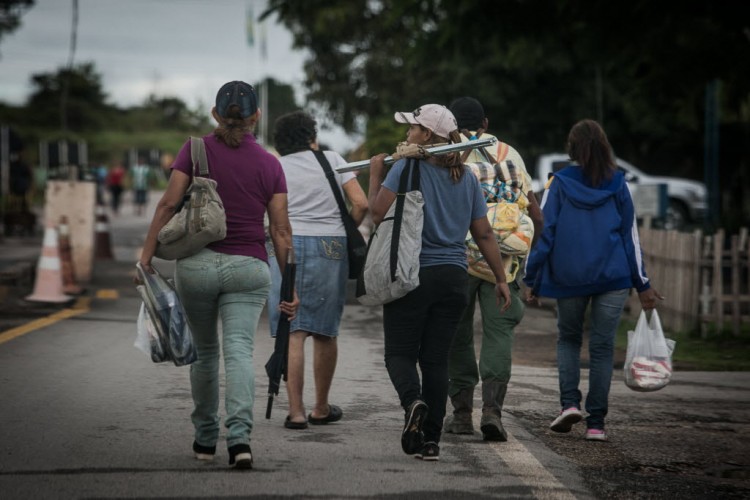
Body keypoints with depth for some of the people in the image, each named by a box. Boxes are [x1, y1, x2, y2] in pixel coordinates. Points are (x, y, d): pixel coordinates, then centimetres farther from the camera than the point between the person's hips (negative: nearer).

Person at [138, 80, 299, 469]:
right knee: (239, 351, -8)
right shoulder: (269, 165, 4)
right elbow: (281, 230, 2)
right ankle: (239, 435, -27)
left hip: (197, 262, 0)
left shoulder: (197, 149, 0)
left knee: (205, 351, 16)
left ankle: (205, 438, 26)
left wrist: (147, 254, -5)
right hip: (249, 267, 0)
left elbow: (169, 203, -8)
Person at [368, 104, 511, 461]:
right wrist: (501, 279, 16)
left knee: (400, 351, 6)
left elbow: (378, 211, -13)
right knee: (436, 358, 7)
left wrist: (375, 174, 2)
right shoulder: (466, 178, 7)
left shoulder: (407, 167, -9)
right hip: (453, 277, 4)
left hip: (412, 274, -4)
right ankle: (431, 441, 5)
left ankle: (413, 401, -24)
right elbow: (484, 234, 9)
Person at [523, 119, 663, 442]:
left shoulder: (559, 184, -2)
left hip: (568, 278, 0)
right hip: (613, 278, 0)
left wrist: (531, 280, 4)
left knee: (568, 338, 18)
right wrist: (642, 284, 11)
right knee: (602, 347, 5)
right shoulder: (617, 185, 2)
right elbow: (631, 235, 6)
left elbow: (543, 233, -3)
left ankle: (569, 402, -2)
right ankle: (595, 423, 2)